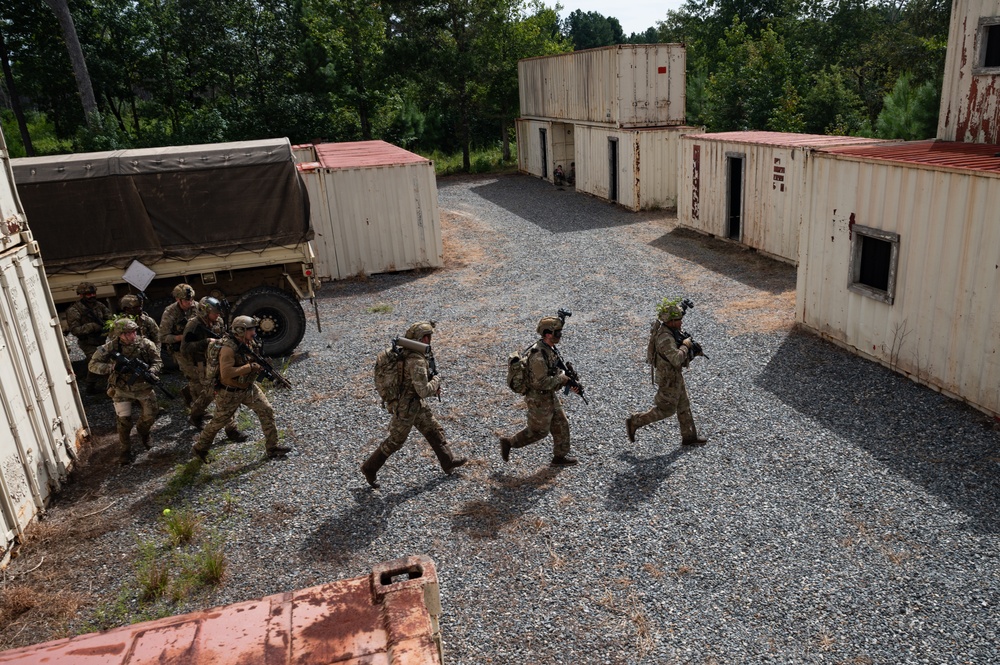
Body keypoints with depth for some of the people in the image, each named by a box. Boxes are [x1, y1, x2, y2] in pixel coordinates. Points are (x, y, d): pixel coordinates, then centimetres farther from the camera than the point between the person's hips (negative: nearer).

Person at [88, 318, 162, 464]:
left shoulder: (145, 344, -14)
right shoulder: (111, 347, -16)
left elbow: (157, 362, -6)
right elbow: (93, 365, -12)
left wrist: (149, 372, -27)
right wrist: (112, 367, -29)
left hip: (143, 387, 2)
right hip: (121, 389, -1)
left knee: (151, 415, 3)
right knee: (124, 420, -4)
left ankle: (142, 431, 38)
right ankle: (126, 450, 17)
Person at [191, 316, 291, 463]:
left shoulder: (250, 343, -2)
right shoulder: (228, 348, -27)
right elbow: (226, 373, -36)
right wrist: (250, 367, -32)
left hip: (249, 388, 7)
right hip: (230, 392, -7)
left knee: (267, 412, 0)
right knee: (219, 422, 9)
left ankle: (272, 448, 9)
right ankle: (199, 448, 33)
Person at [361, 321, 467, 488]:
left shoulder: (407, 352, -1)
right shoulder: (416, 361, -32)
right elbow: (423, 391, -31)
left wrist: (432, 385, 7)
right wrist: (436, 380, -12)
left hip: (416, 403, 9)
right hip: (405, 407, -9)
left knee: (434, 430, 18)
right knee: (395, 441, 9)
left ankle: (448, 462, 31)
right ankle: (369, 468, 26)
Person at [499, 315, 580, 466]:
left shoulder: (551, 349, 3)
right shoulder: (538, 355, -29)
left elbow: (556, 372, 15)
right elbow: (540, 382, -31)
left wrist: (570, 383, 1)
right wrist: (561, 379, -20)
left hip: (550, 396, 9)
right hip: (539, 399, -9)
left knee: (561, 425, 14)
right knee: (538, 431, 6)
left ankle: (560, 457, 27)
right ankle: (508, 442, 21)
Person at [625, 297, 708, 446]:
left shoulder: (666, 329, 2)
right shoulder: (665, 338, -29)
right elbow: (677, 359, -38)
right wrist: (685, 345, -23)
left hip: (675, 375, 10)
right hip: (668, 378, -10)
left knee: (683, 406, 17)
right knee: (665, 410, 3)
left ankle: (689, 436, 28)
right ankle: (634, 422, 13)